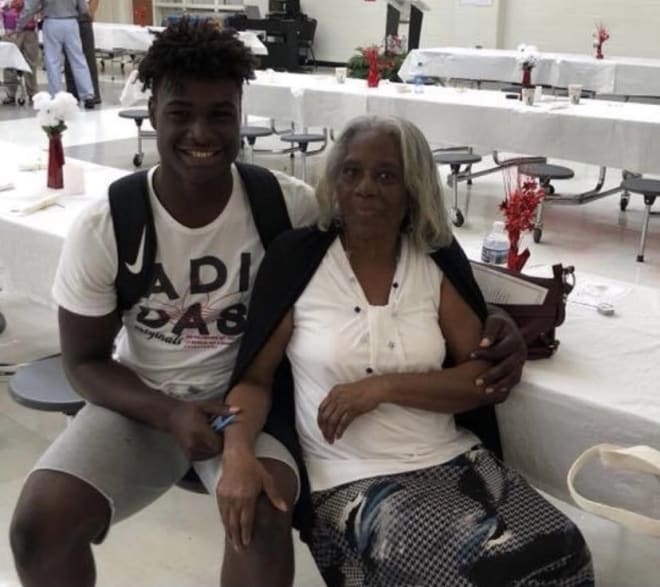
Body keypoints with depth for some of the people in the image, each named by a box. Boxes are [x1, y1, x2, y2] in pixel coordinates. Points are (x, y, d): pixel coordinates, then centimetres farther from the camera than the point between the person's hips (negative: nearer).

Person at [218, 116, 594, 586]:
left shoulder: (436, 263, 5)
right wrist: (237, 454, -20)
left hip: (453, 460, 4)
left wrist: (383, 387, -13)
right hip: (351, 482, -3)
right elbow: (254, 376, 0)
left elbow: (491, 379, 0)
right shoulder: (298, 259, -2)